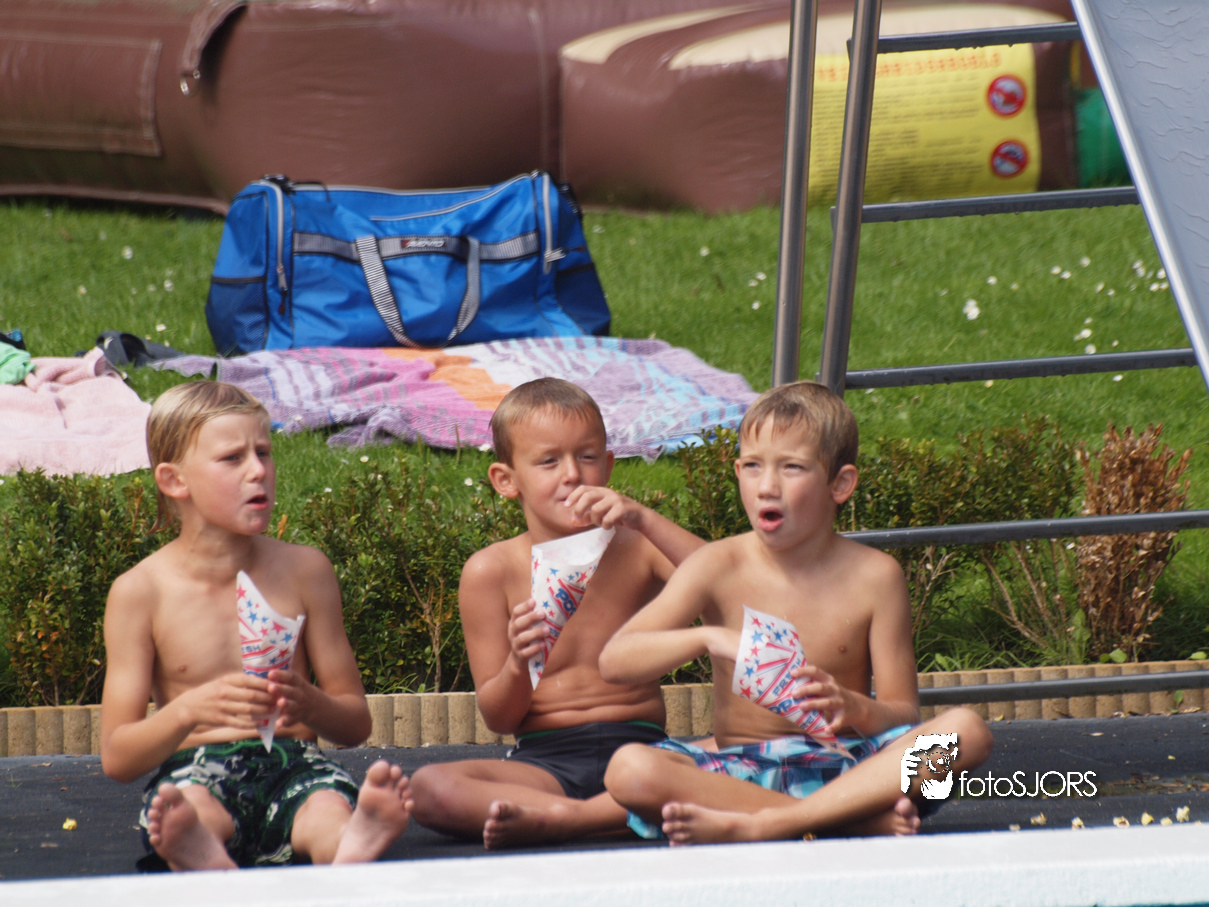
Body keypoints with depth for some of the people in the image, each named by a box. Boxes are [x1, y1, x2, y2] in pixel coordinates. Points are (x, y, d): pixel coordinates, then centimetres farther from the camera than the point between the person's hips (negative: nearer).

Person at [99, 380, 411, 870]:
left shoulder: (304, 570, 9)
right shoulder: (140, 592, 3)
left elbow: (356, 724, 12)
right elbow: (117, 758, 0)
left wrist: (310, 705, -13)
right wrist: (189, 710, -21)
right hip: (196, 770, -2)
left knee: (327, 807, -35)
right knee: (192, 807, -38)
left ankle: (349, 850, -70)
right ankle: (204, 859, -73)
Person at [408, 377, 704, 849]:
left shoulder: (635, 548, 7)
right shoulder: (492, 571, 2)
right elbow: (497, 718, 2)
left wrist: (645, 520, -19)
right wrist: (518, 665, -21)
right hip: (545, 761, -1)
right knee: (428, 788, -30)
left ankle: (553, 819, -30)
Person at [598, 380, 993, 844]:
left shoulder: (872, 576, 1)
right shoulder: (720, 569, 2)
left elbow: (904, 714, 0)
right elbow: (614, 660, -8)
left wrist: (854, 708, -24)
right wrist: (707, 637, -25)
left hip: (844, 764, 0)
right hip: (740, 768, 0)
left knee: (967, 730, -27)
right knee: (629, 770, -31)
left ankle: (753, 825, -35)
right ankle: (862, 818, -32)